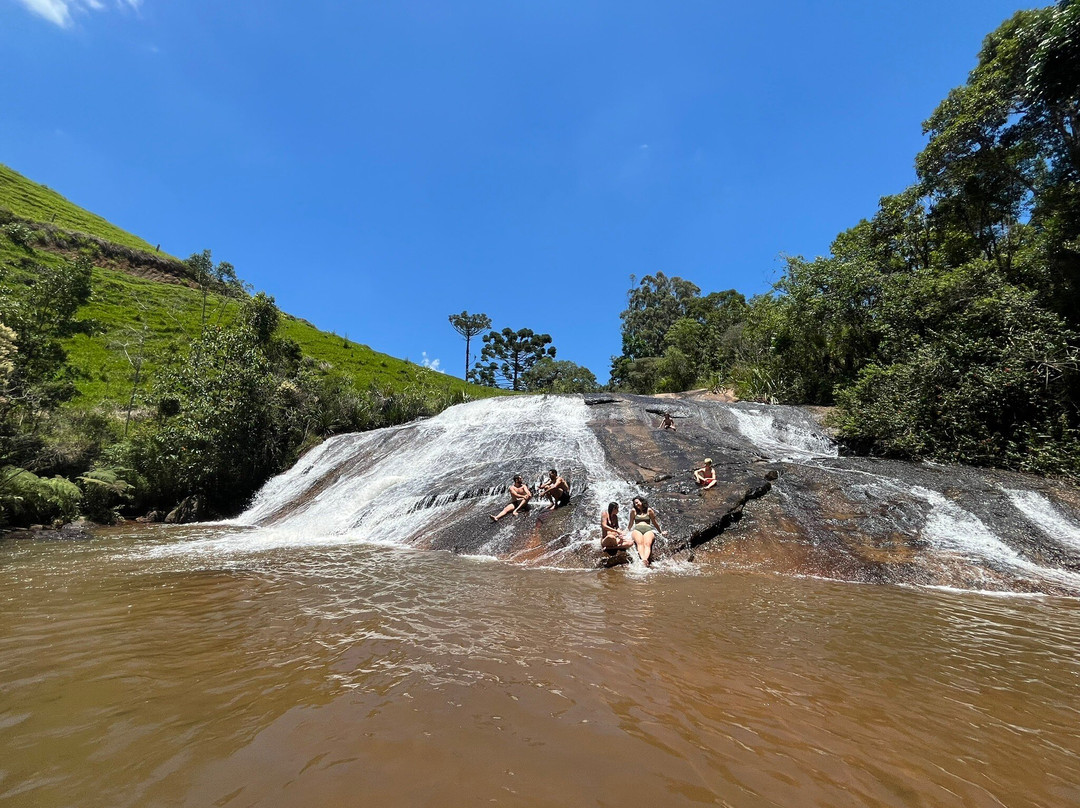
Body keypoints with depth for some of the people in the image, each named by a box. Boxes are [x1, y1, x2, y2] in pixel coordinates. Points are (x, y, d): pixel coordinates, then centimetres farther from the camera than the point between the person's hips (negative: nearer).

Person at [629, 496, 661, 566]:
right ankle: (643, 559, -60)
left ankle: (646, 559, -61)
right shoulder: (633, 511, 19)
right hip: (637, 529, 0)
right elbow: (631, 523, 28)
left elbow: (654, 522, 23)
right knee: (640, 543, -34)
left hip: (648, 529, 0)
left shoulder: (649, 510, 15)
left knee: (647, 544, -34)